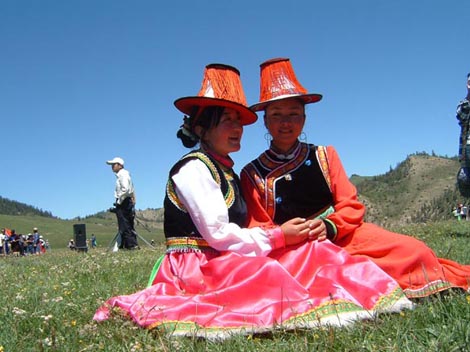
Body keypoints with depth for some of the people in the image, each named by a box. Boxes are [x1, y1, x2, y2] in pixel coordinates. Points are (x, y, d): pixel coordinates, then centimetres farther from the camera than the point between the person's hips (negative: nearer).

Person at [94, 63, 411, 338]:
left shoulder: (226, 171, 17)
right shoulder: (193, 168, -11)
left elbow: (233, 232, 9)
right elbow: (217, 234, -19)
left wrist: (282, 234, -6)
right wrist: (278, 236, -14)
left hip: (224, 260, 8)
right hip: (194, 265, -8)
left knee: (311, 251, -9)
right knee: (265, 273, -37)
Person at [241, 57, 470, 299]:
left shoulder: (323, 156, 9)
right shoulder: (253, 174, 3)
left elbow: (352, 206, 4)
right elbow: (258, 230, 1)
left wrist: (329, 227, -17)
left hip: (341, 234, 3)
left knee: (414, 251, -15)